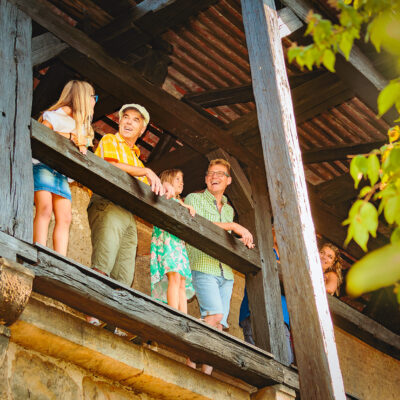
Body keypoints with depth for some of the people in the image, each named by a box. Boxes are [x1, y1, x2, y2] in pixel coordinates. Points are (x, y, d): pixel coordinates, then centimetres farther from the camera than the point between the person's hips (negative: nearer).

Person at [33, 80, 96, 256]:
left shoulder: (82, 126, 24)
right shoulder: (56, 115, 1)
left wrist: (81, 146, -6)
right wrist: (67, 136, -16)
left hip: (61, 173, 7)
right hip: (43, 166, -7)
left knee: (64, 218, -7)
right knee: (45, 209, -23)